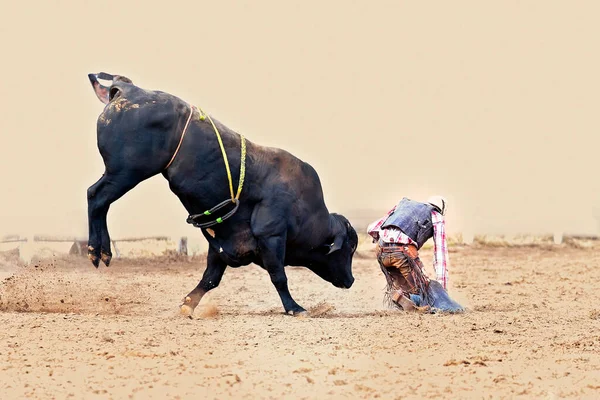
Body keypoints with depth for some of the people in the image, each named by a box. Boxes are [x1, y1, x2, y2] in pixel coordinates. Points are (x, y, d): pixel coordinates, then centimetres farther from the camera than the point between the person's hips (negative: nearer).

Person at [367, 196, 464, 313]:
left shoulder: (403, 204, 34)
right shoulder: (437, 217, 22)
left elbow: (372, 228, 28)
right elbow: (440, 254, 16)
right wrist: (442, 289, 15)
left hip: (381, 250, 5)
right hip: (404, 250, -5)